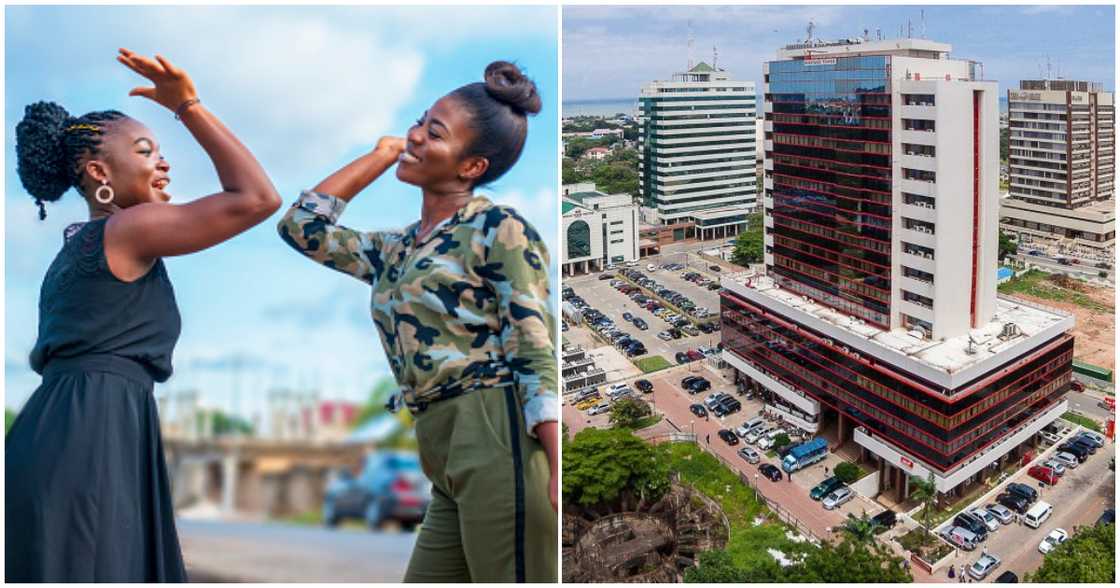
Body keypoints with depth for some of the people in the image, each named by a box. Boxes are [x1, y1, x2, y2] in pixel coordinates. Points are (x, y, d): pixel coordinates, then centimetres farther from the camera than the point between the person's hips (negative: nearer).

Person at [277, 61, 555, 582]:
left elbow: (538, 355, -10)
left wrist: (557, 474, -19)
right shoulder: (395, 251, 18)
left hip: (498, 441, -8)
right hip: (447, 464, 8)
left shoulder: (497, 228, -4)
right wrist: (379, 155, 22)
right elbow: (300, 225, 21)